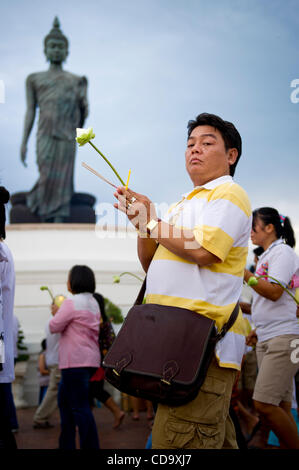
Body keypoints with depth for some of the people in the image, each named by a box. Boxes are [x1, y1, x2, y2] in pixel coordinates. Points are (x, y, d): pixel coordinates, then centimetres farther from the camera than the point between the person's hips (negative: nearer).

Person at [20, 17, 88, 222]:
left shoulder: (77, 81, 18)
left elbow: (82, 113, 17)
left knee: (62, 181, -6)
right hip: (45, 135, -1)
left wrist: (84, 106, -3)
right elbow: (30, 111, 10)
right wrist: (24, 142, 3)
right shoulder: (35, 79, 17)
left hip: (67, 136, 1)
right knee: (48, 178, -10)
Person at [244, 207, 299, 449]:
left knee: (264, 404, -16)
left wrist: (243, 272, -15)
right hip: (266, 339, 9)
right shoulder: (266, 257, 21)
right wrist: (257, 330, 23)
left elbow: (275, 292, -18)